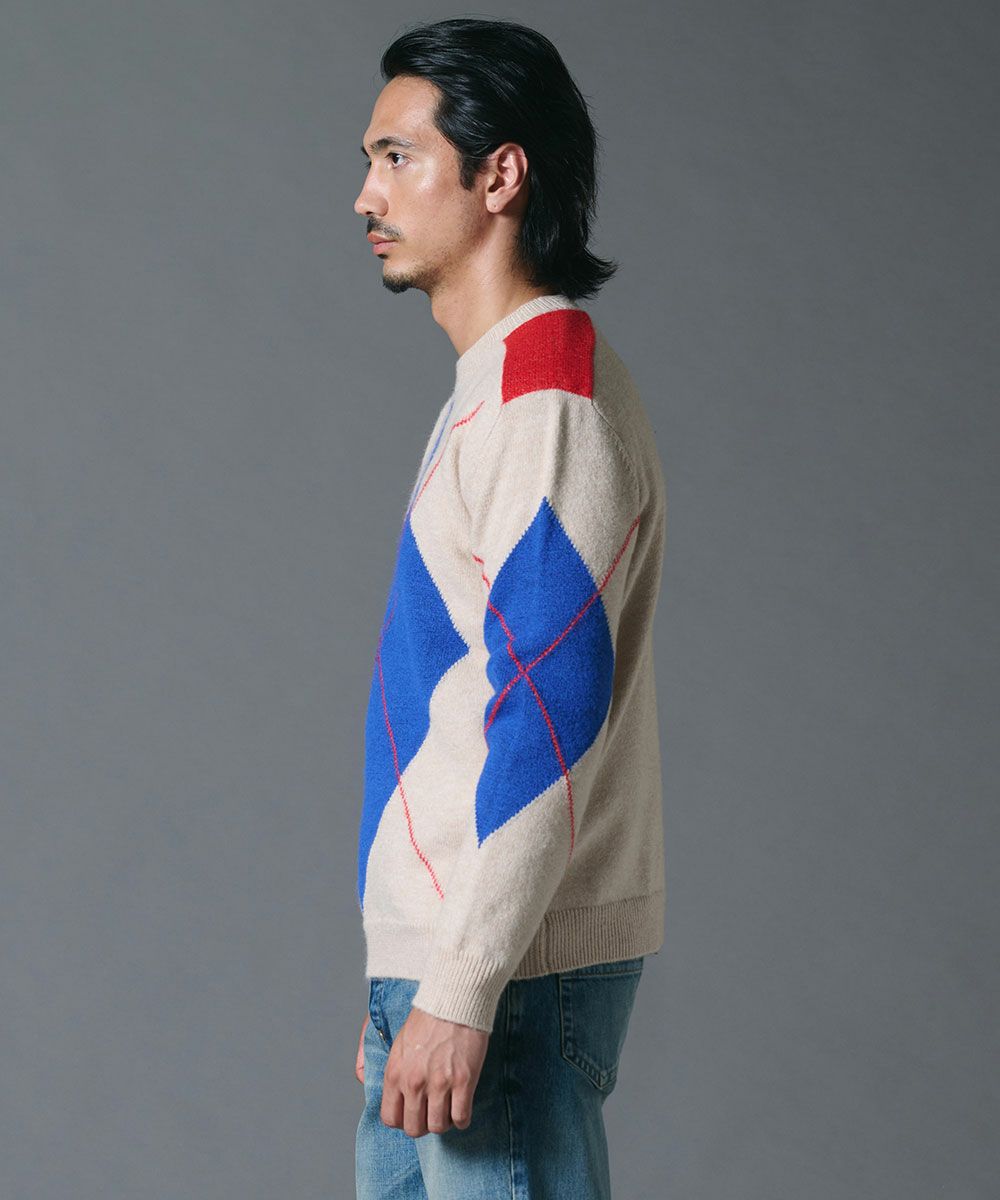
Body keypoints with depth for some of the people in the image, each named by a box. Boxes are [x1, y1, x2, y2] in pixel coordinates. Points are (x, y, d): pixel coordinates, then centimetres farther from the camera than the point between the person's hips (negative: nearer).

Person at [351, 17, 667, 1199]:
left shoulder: (550, 402, -16)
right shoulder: (496, 390, 16)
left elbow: (547, 716, -22)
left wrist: (461, 991, -23)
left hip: (510, 969, -10)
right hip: (437, 961, 10)